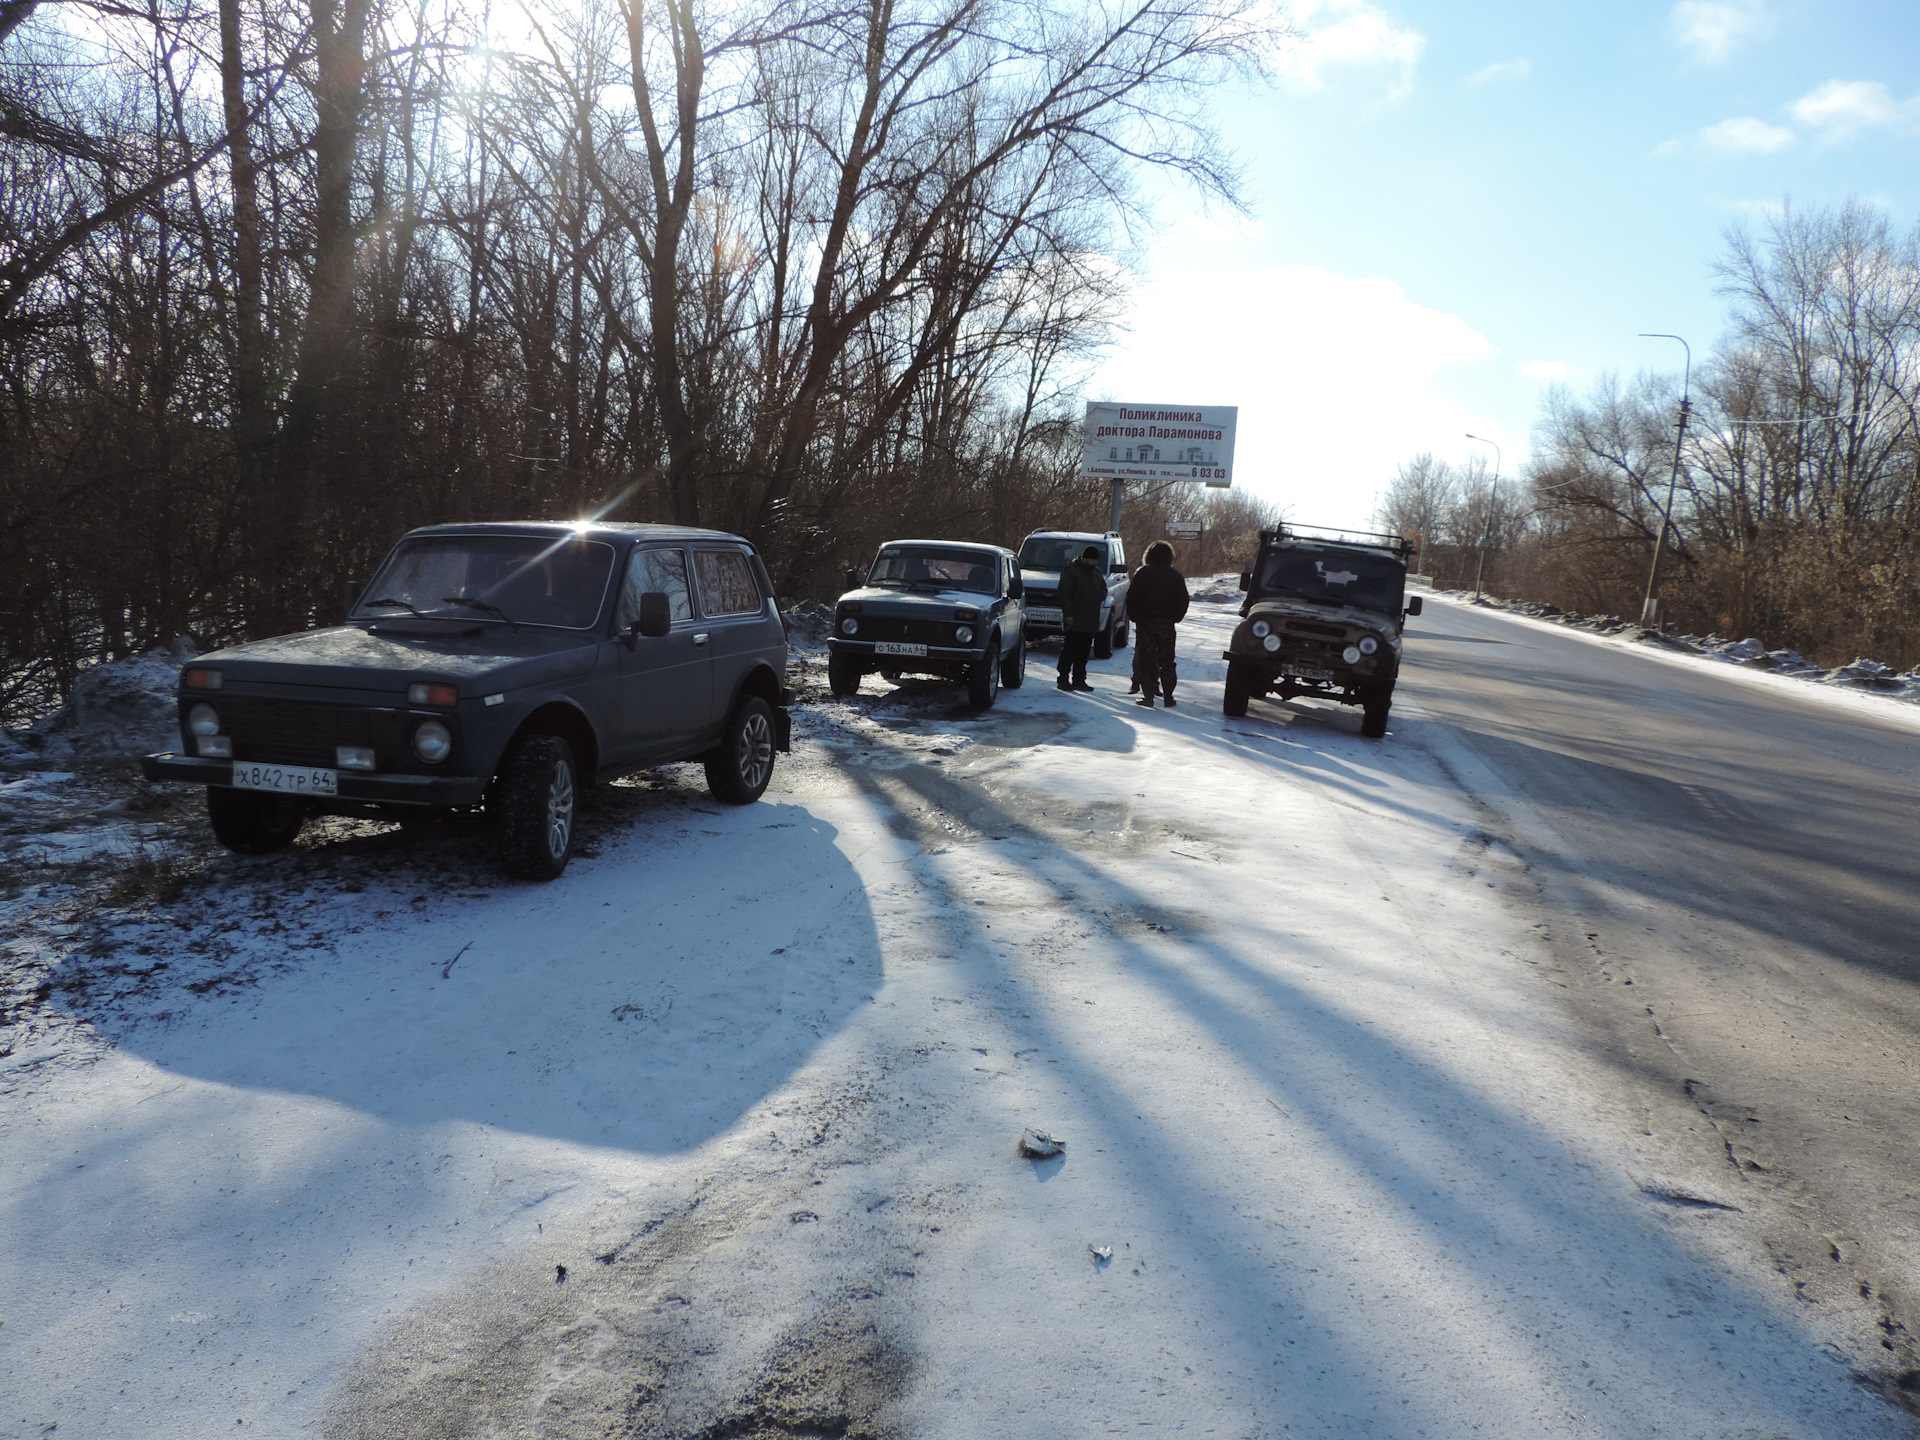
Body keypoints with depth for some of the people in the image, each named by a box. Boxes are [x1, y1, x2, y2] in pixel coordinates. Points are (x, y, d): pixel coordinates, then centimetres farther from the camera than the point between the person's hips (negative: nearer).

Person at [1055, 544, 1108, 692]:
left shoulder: (1097, 573, 17)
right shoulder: (1071, 571, -6)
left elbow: (1104, 589, 31)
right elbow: (1064, 593, -12)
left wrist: (1100, 596, 7)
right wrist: (1068, 614, -19)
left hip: (1091, 621, 7)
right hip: (1075, 620, -7)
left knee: (1084, 652, 8)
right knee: (1070, 650, -7)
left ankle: (1079, 679, 14)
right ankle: (1063, 679, -3)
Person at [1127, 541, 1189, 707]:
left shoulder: (1141, 573, -1)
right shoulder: (1175, 576, 4)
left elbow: (1131, 598, -3)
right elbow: (1183, 600, 5)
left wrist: (1134, 617, 6)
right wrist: (1175, 618, 14)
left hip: (1145, 623, -2)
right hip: (1167, 624, 2)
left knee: (1146, 660, 2)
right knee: (1166, 661, 8)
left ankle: (1148, 696, -1)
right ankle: (1168, 696, 7)